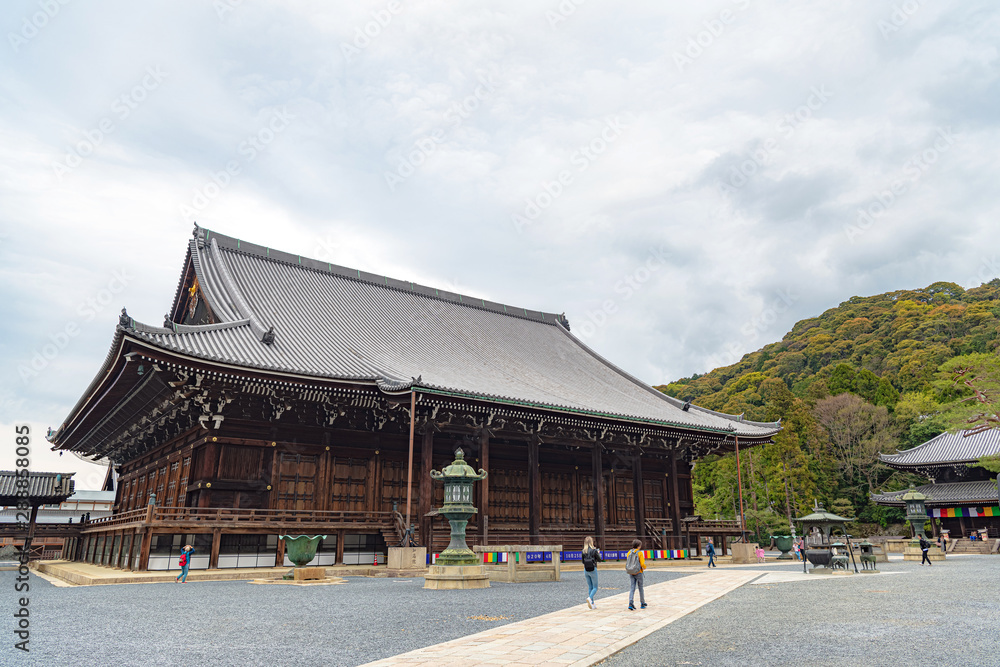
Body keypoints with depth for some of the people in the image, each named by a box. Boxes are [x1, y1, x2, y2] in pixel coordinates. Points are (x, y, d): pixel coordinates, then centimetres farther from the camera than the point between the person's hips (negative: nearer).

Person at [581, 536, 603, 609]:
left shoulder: (583, 551, 0)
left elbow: (583, 561, 7)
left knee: (590, 587, 13)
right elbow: (600, 560, -3)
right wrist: (598, 554, 14)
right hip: (593, 570, -4)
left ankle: (592, 603, 13)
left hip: (586, 570, 4)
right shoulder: (594, 550, -11)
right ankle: (590, 598, -20)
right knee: (595, 587, 5)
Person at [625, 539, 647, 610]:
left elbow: (628, 563, 6)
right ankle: (642, 603, 24)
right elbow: (642, 564, -14)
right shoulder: (640, 553, -10)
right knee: (640, 588, 13)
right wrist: (644, 567, 7)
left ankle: (631, 604, -13)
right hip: (638, 573, -3)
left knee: (632, 589, 2)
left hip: (631, 573, 3)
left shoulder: (629, 553, 4)